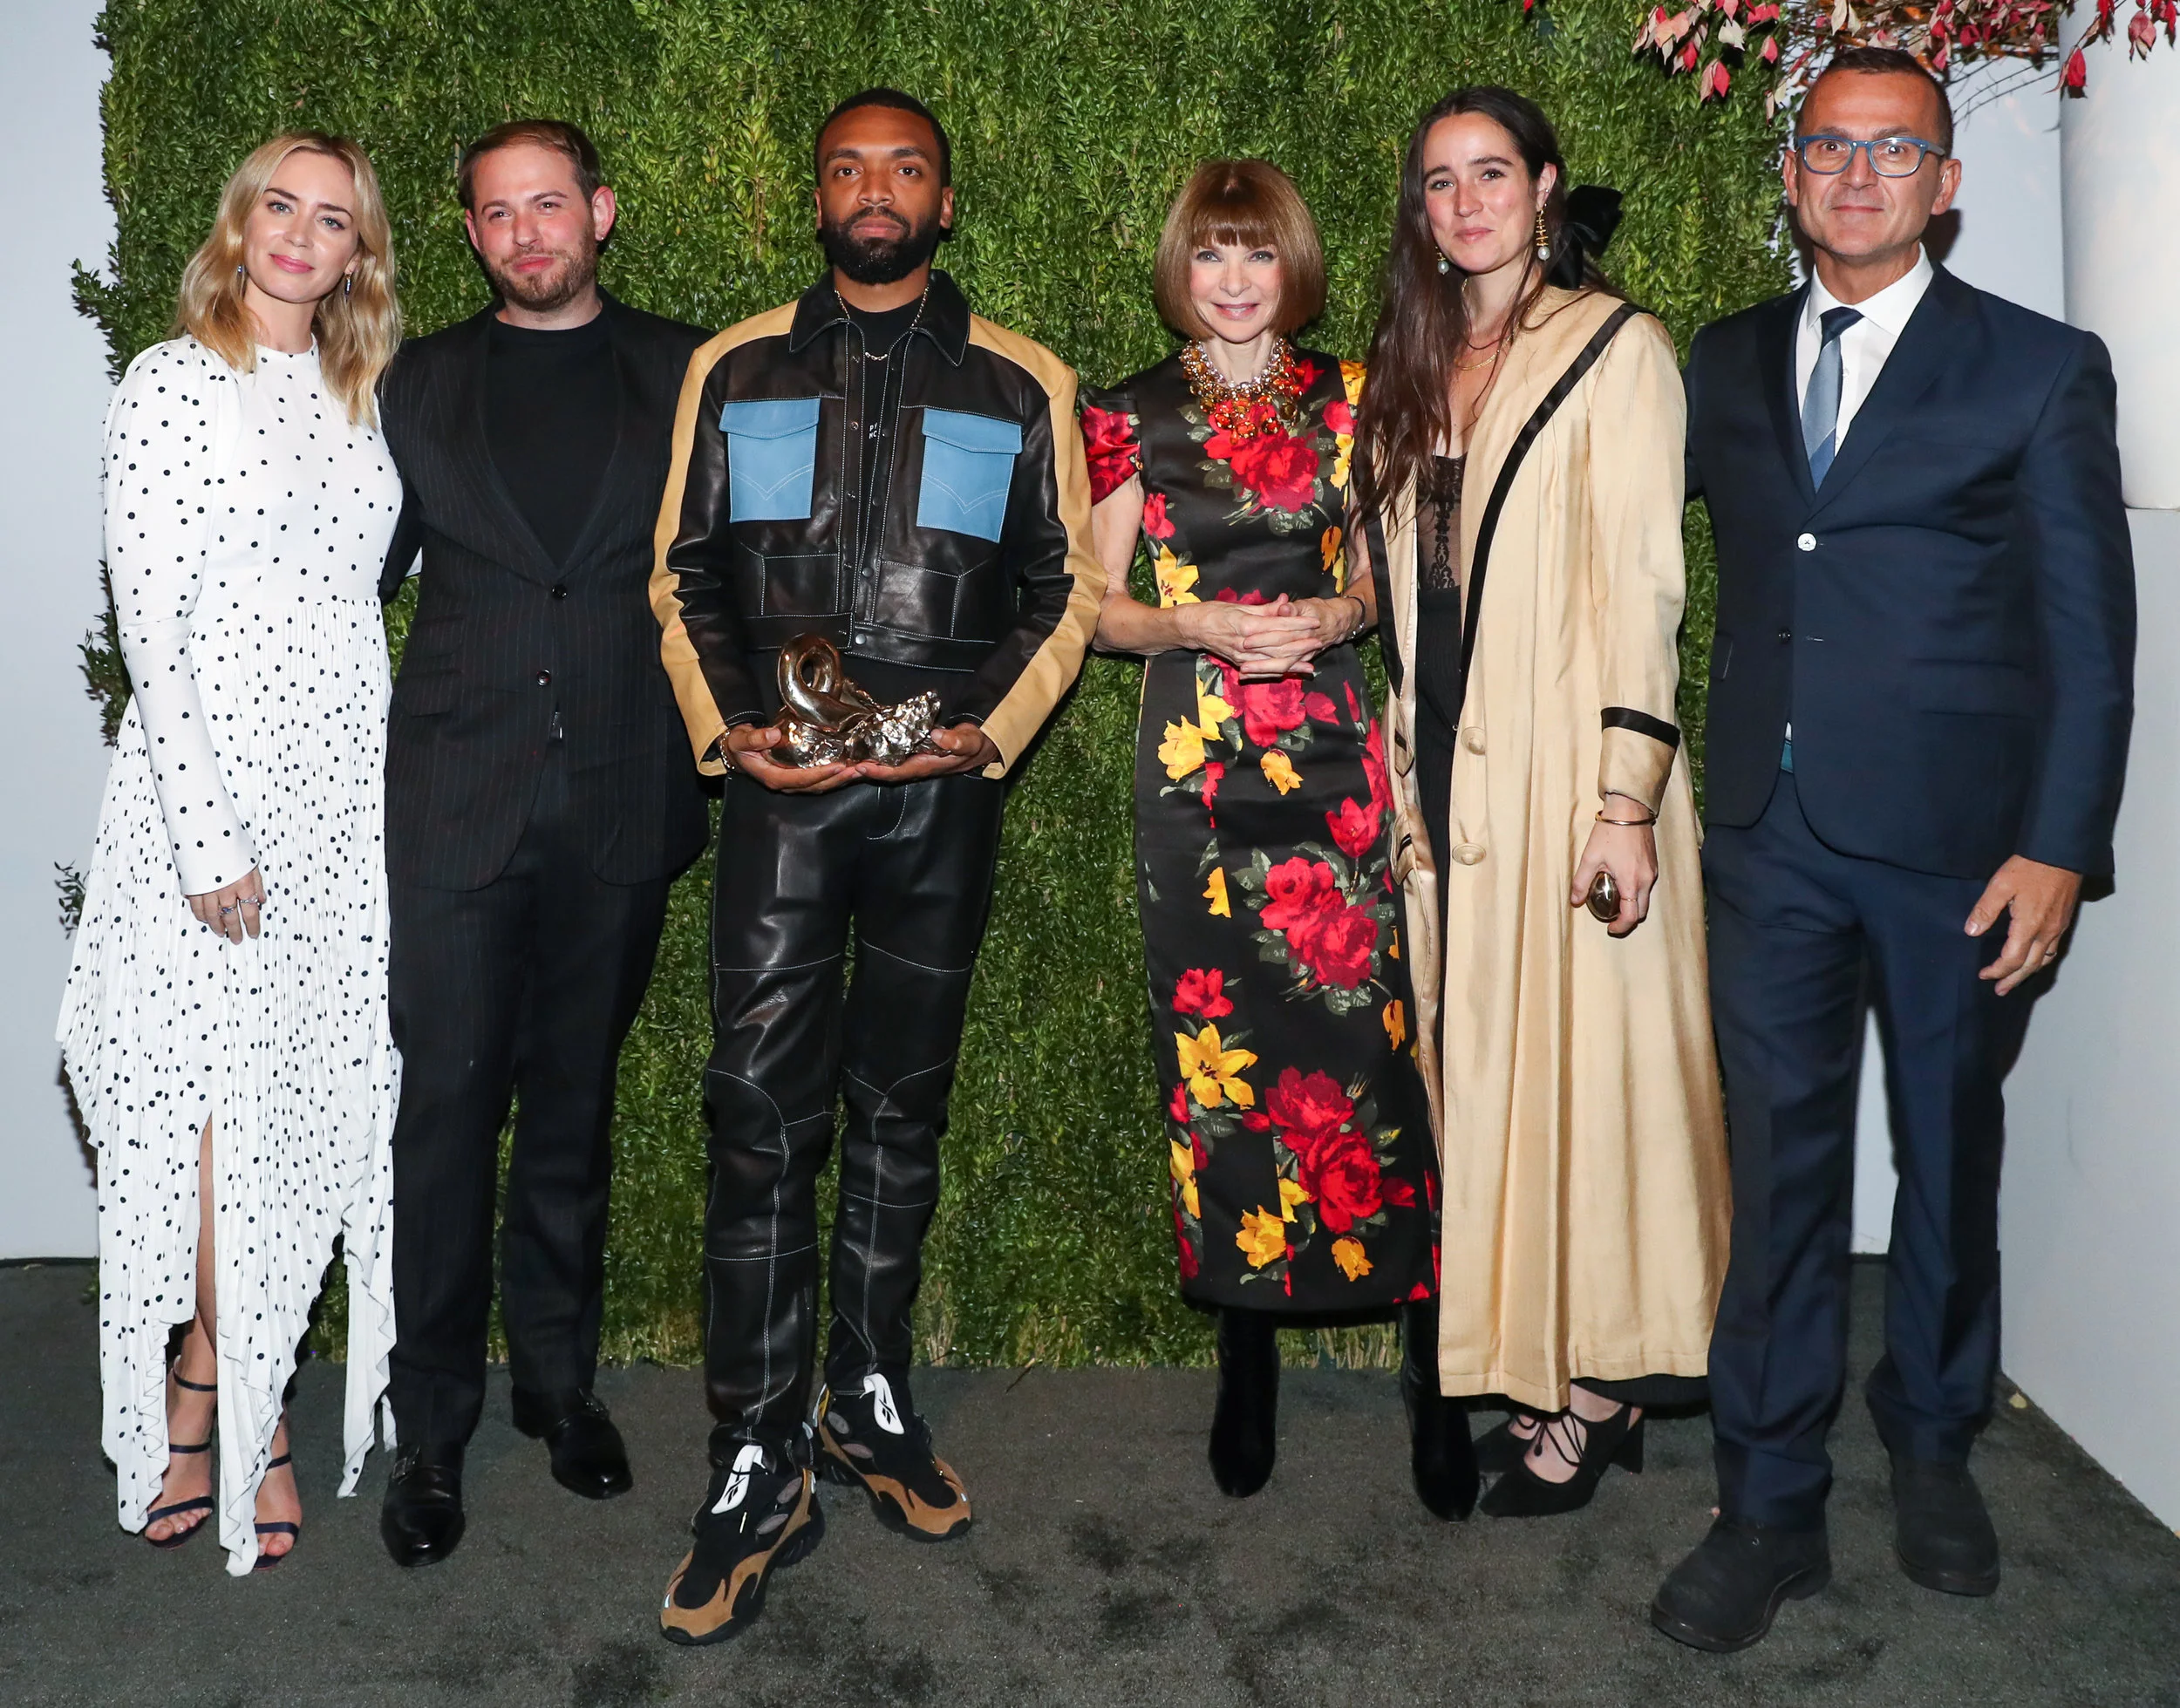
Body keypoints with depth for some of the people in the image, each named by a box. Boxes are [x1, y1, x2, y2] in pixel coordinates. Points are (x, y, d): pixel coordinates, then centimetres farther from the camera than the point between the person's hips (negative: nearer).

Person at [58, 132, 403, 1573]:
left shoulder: (358, 398, 13)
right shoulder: (174, 383, -5)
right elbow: (150, 620, -10)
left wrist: (389, 785, 10)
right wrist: (207, 834, -15)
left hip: (346, 792, 5)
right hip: (216, 783, -5)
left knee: (310, 1103, 6)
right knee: (225, 1103, 0)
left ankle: (205, 1396, 22)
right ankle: (245, 1412, 18)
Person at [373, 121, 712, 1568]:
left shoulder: (684, 372, 7)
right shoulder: (421, 384, 9)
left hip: (624, 796, 0)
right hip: (458, 796, 0)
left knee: (576, 1098, 12)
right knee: (450, 1100, 0)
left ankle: (560, 1377, 27)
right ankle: (435, 1428, 13)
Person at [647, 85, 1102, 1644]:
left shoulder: (1022, 386, 8)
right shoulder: (737, 371, 11)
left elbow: (1066, 590, 7)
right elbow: (685, 576, 10)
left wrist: (993, 731, -8)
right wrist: (728, 729, -6)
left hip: (944, 794, 0)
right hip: (782, 787, 0)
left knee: (902, 1109, 10)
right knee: (762, 1117, -4)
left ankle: (870, 1395, 26)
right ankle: (759, 1464, 4)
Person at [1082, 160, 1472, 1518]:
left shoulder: (1347, 399, 11)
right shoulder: (1135, 415, 8)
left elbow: (1386, 565, 18)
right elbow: (1100, 607, 9)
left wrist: (1340, 611, -4)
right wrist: (1203, 626, -10)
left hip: (1331, 743, 0)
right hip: (1198, 754, 0)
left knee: (1369, 1027, -6)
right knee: (1220, 1043, 1)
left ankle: (1433, 1369, 3)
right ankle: (1248, 1359, 15)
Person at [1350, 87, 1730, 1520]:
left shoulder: (1614, 347, -4)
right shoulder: (1417, 369, 16)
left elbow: (1640, 582, -11)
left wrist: (1627, 795, -17)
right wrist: (1409, 781, 13)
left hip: (1567, 770, -6)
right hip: (1452, 774, 6)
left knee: (1584, 1064, -1)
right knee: (1486, 1066, 10)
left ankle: (1600, 1384, 12)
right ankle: (1532, 1365, 21)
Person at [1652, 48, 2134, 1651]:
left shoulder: (2042, 368, 0)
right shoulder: (1727, 360, 11)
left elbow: (2090, 629, -3)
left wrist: (2059, 847, -10)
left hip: (1957, 838, -2)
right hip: (1771, 829, 2)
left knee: (1950, 1156, 13)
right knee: (1780, 1166, 4)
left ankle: (1934, 1445, 34)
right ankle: (1772, 1506, 16)